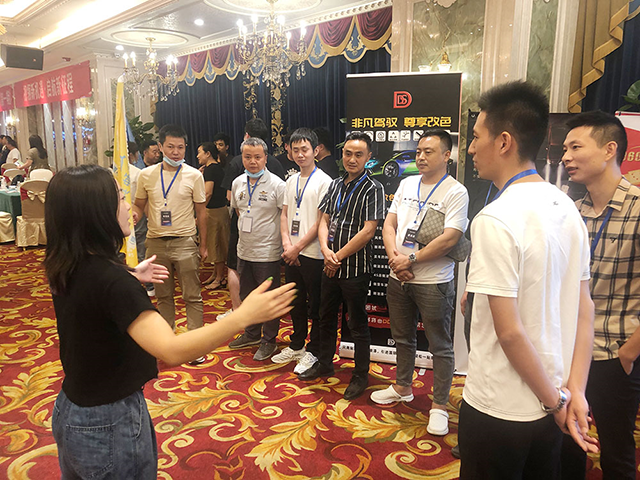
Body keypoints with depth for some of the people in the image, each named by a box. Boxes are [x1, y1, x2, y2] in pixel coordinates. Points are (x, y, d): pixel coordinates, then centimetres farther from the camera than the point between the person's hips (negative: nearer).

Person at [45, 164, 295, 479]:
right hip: (108, 426, -8)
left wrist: (130, 278, 17)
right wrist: (243, 316, -42)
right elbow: (172, 351, -42)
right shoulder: (109, 278, -32)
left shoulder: (64, 268, -5)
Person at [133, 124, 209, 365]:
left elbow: (201, 211, 2)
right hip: (156, 243, 3)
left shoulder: (194, 175, -2)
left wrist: (203, 244, 1)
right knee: (163, 296, 14)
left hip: (185, 242, -2)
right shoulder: (146, 175, 3)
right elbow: (139, 205, 12)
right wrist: (134, 214, -13)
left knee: (192, 296, 2)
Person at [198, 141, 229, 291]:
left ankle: (220, 278, 8)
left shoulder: (211, 169, -15)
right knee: (216, 244, 16)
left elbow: (208, 193, -21)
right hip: (220, 209, 10)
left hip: (214, 211, -10)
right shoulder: (218, 167, 13)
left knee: (216, 243, -1)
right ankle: (216, 274, 27)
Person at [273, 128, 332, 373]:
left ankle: (312, 352, 21)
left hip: (313, 254, -7)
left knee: (315, 306, 6)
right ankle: (297, 346, 34)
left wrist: (297, 247, -13)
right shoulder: (291, 181, 11)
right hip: (291, 253, 7)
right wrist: (287, 245, -3)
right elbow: (284, 215, 12)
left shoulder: (324, 181, -10)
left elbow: (321, 222, -14)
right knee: (296, 302, 18)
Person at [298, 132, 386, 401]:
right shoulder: (335, 185, 9)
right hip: (330, 266, 7)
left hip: (356, 269, -6)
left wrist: (339, 256, -14)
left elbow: (368, 231, -18)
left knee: (358, 324, 7)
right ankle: (324, 364, 39)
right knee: (326, 318, 19)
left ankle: (360, 376, 24)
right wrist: (326, 250, -9)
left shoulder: (372, 189, -11)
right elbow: (324, 221, 9)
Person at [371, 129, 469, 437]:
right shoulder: (406, 184, 9)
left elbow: (449, 239, -19)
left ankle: (439, 407, 21)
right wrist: (395, 257, -9)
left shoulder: (455, 192, -10)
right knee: (403, 338, 21)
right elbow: (389, 225, 7)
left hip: (433, 283, -6)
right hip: (398, 278, 6)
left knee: (440, 347, 6)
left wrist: (411, 259, -17)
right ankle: (403, 388, 40)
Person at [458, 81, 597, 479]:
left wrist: (557, 400, -9)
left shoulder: (495, 219, -24)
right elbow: (585, 308, 3)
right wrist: (574, 391, 0)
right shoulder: (567, 208, 1)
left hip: (498, 411, -7)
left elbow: (509, 331, -23)